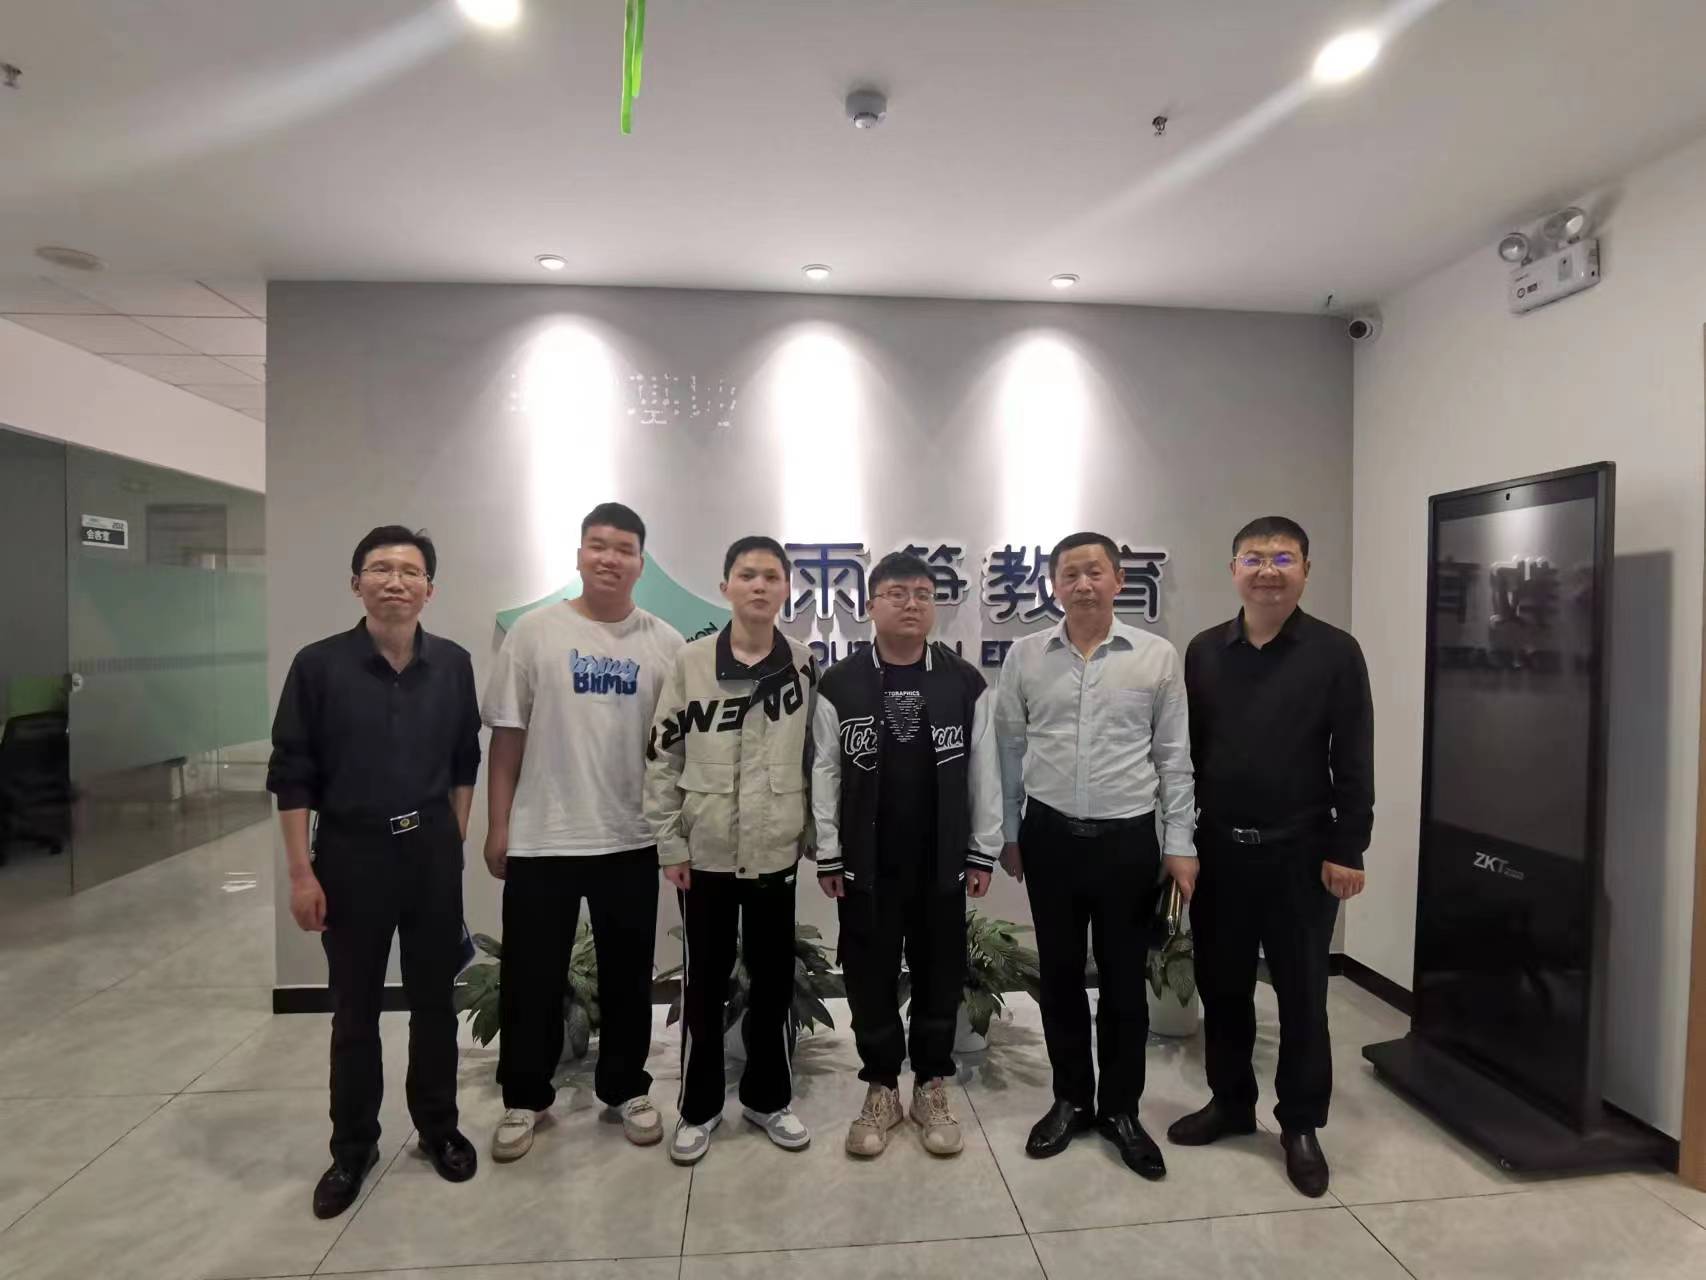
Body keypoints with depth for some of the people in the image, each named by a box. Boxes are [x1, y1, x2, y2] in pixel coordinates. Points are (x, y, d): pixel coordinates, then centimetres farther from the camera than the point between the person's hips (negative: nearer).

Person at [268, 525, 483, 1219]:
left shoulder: (453, 663, -1)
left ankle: (439, 1127, 33)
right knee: (354, 1009, 12)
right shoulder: (319, 664, -8)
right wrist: (301, 872, -7)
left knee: (434, 999, 14)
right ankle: (353, 1146, 32)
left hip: (433, 853, 2)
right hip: (350, 853, -1)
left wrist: (455, 841, 5)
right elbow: (291, 775, -5)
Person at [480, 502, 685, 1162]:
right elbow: (507, 734, -1)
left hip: (632, 840, 1)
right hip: (540, 838, -1)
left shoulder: (665, 643, 0)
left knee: (628, 976, 15)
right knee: (532, 978, 12)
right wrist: (497, 824, -2)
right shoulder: (535, 631, -2)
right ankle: (524, 1098, 32)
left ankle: (625, 1089, 34)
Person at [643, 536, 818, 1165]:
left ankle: (769, 1097, 35)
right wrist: (670, 842, -4)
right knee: (704, 984, 13)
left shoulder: (805, 665, -2)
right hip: (706, 853, -1)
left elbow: (818, 756, 4)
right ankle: (699, 1106, 32)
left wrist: (815, 834, 3)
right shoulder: (691, 662, -6)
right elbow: (662, 758, -2)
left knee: (773, 982, 14)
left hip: (777, 853, 1)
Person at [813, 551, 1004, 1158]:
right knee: (870, 979, 10)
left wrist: (984, 852, 1)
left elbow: (984, 772, 2)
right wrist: (828, 856, -3)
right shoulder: (839, 685, -4)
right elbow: (825, 774, -2)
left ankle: (931, 1088, 32)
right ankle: (881, 1089, 30)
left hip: (942, 862, 1)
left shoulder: (966, 683, -1)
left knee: (939, 978, 12)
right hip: (865, 863, 0)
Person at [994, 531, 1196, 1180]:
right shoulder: (1025, 656, -1)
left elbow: (1174, 757, 1)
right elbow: (1009, 749, 5)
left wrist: (1180, 843, 0)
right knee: (1060, 974, 14)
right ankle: (1070, 1098, 33)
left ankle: (1121, 1109, 31)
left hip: (1129, 838, -1)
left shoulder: (1158, 656, -3)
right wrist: (1007, 832, 7)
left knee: (1124, 980, 11)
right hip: (1051, 836, 1)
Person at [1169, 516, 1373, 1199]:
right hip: (1217, 850, 3)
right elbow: (1185, 752, 7)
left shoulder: (1336, 652, -4)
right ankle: (1230, 1102, 33)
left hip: (1300, 854, -3)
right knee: (1221, 985, 14)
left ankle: (1301, 1126, 28)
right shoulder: (1204, 651, 4)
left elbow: (1353, 762, -5)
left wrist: (1347, 850, -8)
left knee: (1301, 995, 10)